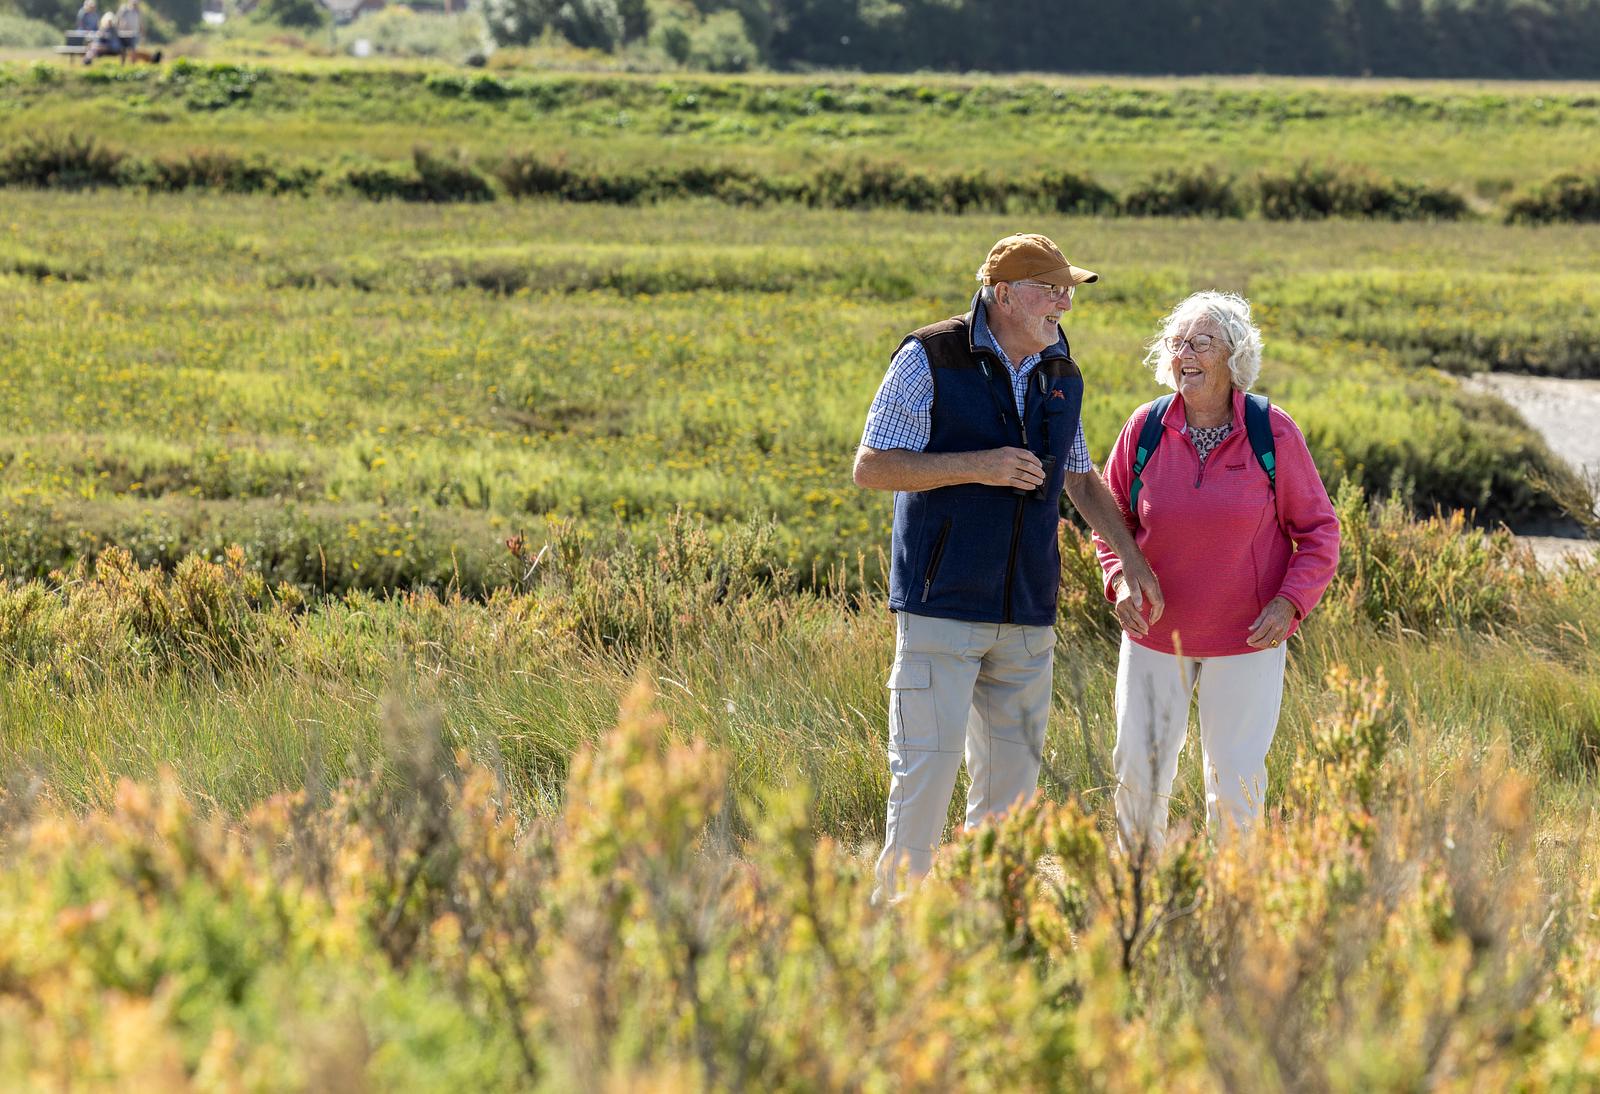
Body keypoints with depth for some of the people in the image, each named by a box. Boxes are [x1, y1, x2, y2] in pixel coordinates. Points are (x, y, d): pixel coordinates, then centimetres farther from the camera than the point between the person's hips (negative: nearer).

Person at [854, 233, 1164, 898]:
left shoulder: (1061, 378, 11)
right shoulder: (930, 359, -7)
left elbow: (1080, 476, 24)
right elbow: (870, 468, -10)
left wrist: (1131, 556, 15)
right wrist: (978, 466, -18)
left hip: (1028, 615, 6)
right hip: (942, 609, -6)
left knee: (1012, 778, 8)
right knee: (925, 769, -9)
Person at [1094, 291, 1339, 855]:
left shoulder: (1273, 433, -9)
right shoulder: (1146, 428, -4)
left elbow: (1318, 530, -1)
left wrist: (1289, 602, -15)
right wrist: (1120, 579, -9)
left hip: (1246, 639, -2)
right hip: (1155, 634, 2)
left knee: (1235, 782, 5)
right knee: (1137, 774, 5)